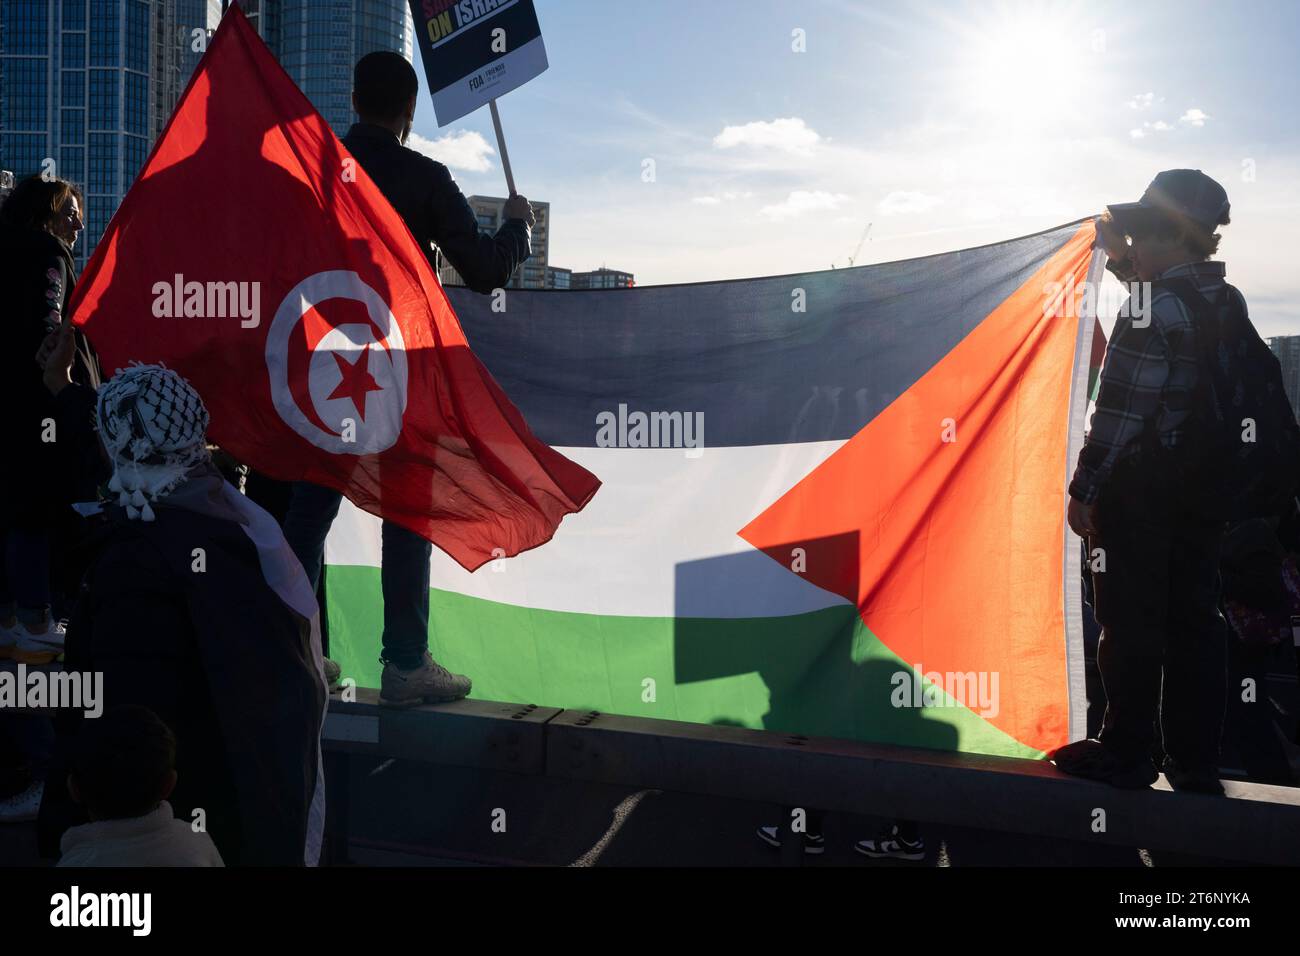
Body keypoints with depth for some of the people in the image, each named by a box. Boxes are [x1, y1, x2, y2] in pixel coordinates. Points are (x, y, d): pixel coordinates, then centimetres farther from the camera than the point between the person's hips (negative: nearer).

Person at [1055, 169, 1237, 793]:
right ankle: (1196, 760, 20)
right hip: (1203, 486, 8)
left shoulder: (1149, 312, -16)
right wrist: (1131, 269, 24)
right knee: (1194, 619, 11)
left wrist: (1084, 490, -14)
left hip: (1140, 490, -8)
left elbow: (1120, 412, -19)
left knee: (1130, 623, 3)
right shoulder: (1229, 302, 8)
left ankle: (1126, 753, 13)